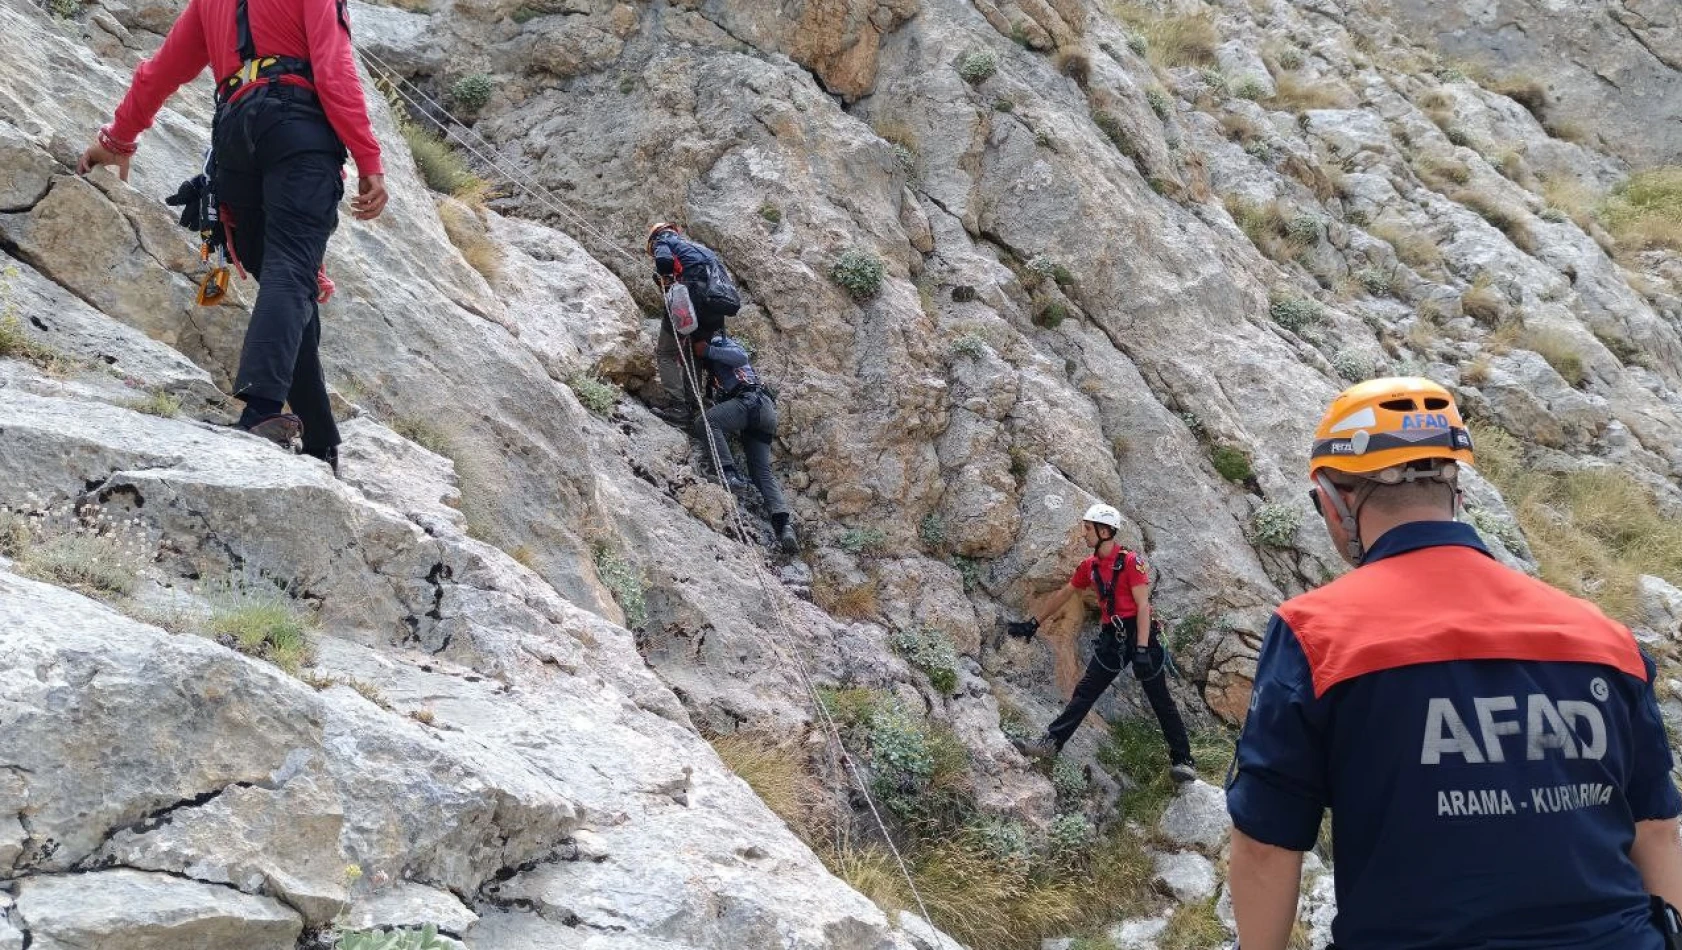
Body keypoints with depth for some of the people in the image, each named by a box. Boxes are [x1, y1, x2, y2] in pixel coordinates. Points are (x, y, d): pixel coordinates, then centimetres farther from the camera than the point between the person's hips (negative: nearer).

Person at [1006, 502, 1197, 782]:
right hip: (1112, 637, 6)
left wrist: (1142, 650, -23)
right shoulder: (1090, 566, 8)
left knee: (1160, 699, -1)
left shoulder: (1130, 561, -12)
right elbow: (1062, 595, 20)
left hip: (1140, 633, -6)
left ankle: (1182, 760, 4)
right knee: (1084, 691, 0)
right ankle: (1051, 742, -3)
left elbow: (1143, 605, -16)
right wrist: (1034, 623, 22)